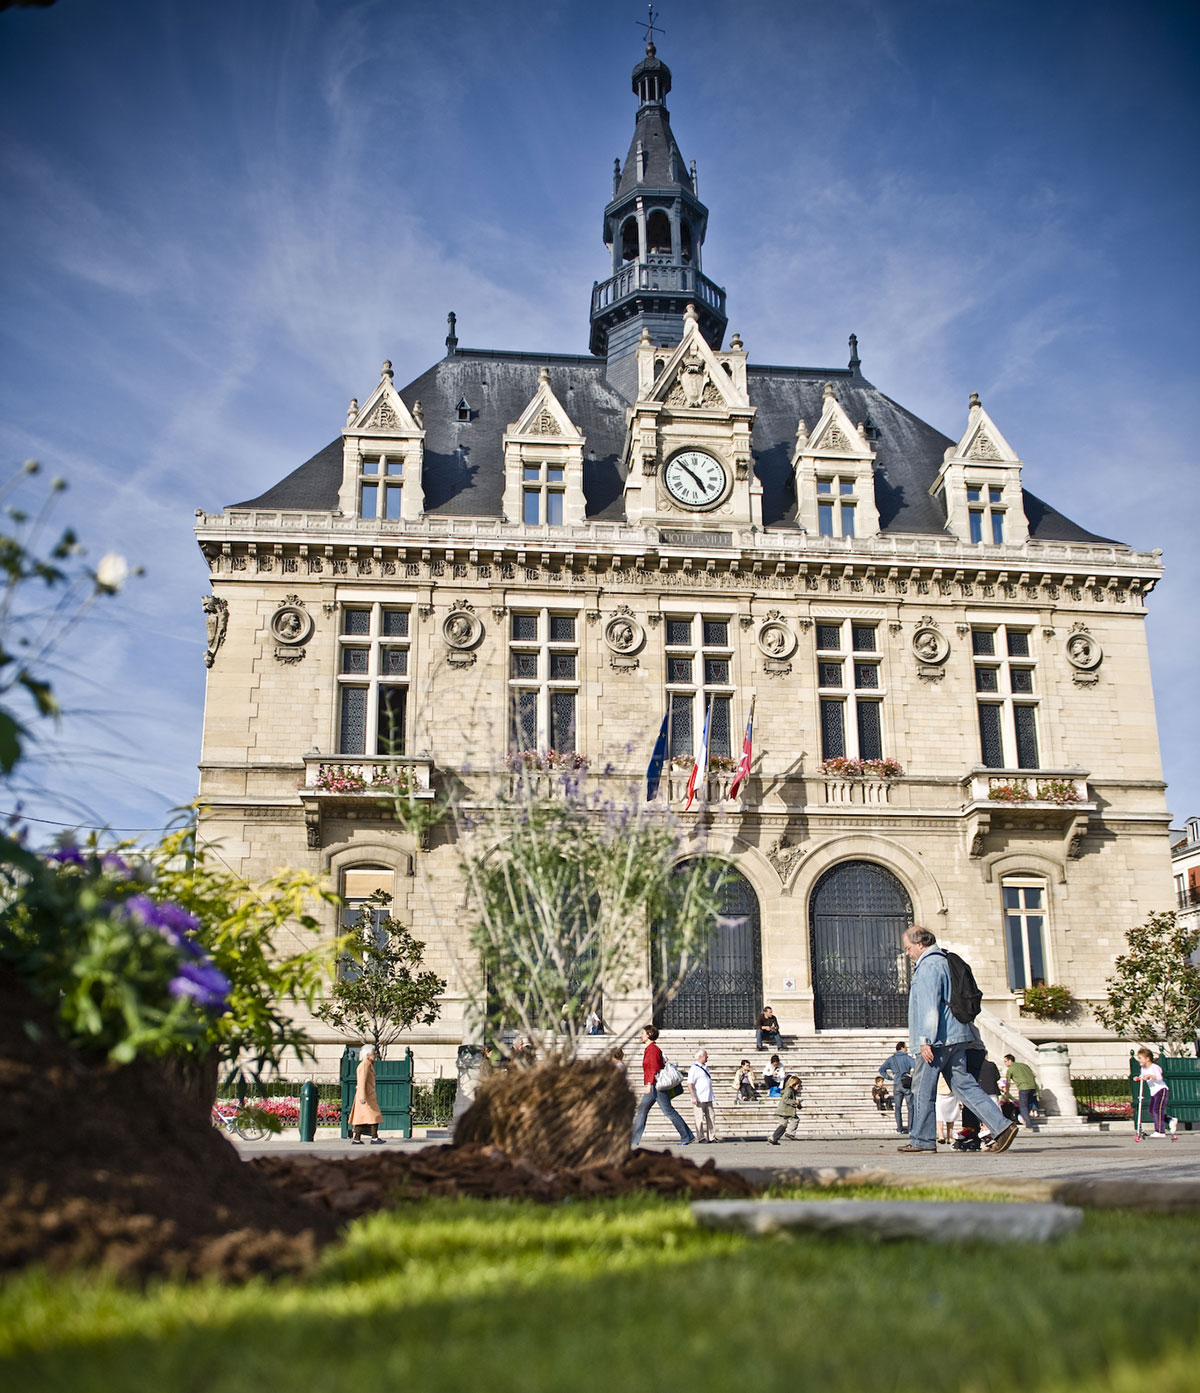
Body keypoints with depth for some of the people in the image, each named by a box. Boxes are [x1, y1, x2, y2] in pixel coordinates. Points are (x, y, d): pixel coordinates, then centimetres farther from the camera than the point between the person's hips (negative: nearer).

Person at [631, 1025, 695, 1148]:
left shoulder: (652, 1049, -13)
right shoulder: (649, 1049, 17)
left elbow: (654, 1068, -21)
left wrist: (649, 1084, -25)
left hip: (657, 1085, -10)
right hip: (652, 1087, 10)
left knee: (669, 1111, -6)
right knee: (641, 1111, 8)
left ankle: (687, 1137, 0)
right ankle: (634, 1140, 9)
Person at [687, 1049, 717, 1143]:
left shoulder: (705, 1067, 17)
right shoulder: (694, 1069, -10)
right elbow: (690, 1084, -16)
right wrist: (693, 1097, -21)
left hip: (708, 1099, 8)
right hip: (699, 1099, -8)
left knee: (711, 1117, 6)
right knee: (700, 1118, -4)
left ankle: (712, 1137, 11)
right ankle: (701, 1138, 1)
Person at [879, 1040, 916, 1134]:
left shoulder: (891, 1059, 10)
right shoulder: (908, 1058, 1)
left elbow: (881, 1069, 8)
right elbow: (917, 1066, -15)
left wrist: (889, 1077, 8)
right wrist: (912, 1076, -5)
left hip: (897, 1085, 2)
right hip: (908, 1085, -2)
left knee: (898, 1108, 9)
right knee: (910, 1107, 4)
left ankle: (900, 1128, 4)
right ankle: (910, 1128, -1)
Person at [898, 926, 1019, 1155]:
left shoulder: (928, 966, -10)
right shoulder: (944, 962, 21)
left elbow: (928, 1006, -19)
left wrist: (925, 1040, -20)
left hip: (937, 1039, -9)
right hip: (955, 1037, 10)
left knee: (922, 1089, 0)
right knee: (964, 1085, 6)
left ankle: (921, 1139, 6)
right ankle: (1001, 1126, -4)